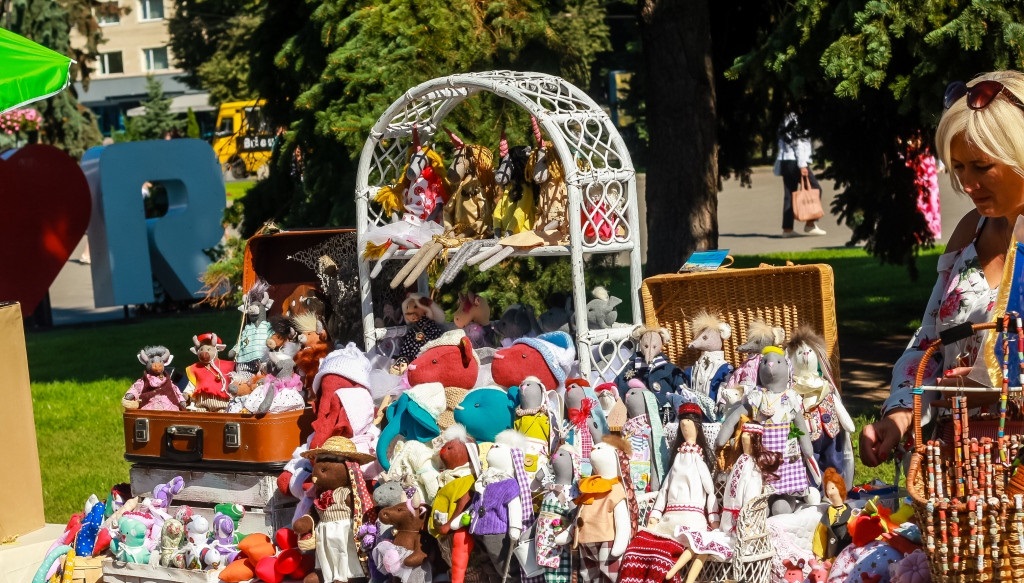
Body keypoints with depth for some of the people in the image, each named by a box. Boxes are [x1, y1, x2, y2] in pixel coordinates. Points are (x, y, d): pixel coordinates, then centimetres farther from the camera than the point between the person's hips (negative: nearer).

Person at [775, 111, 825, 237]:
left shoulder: (787, 123, 17)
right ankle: (810, 224, -6)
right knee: (815, 188, -2)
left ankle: (787, 228, 5)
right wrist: (802, 165, -17)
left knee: (789, 195, 8)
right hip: (795, 162, -9)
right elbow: (798, 145, -16)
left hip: (785, 162, 9)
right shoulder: (797, 122, -10)